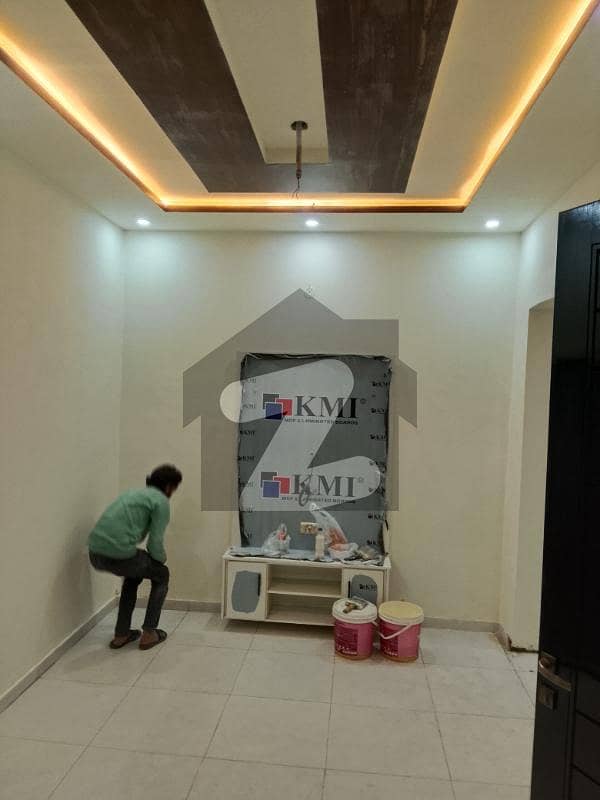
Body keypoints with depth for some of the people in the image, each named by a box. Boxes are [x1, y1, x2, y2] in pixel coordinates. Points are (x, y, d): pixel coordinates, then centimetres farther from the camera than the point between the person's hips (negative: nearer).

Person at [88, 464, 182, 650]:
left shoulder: (134, 492, 26)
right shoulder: (161, 501, 2)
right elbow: (155, 542, -4)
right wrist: (162, 558, 18)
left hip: (95, 553, 7)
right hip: (119, 554, -7)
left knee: (133, 574, 35)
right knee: (161, 575, 20)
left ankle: (121, 634, 34)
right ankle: (149, 633, 21)